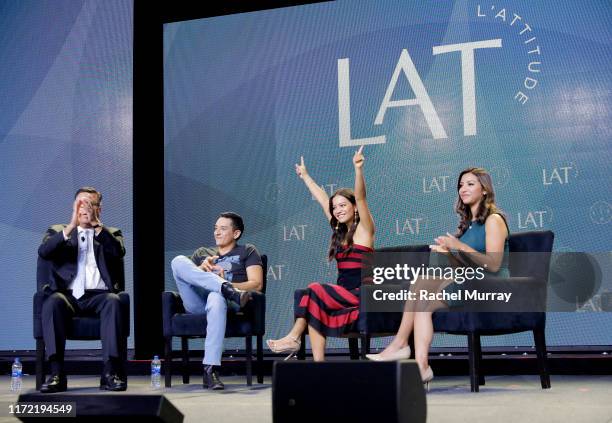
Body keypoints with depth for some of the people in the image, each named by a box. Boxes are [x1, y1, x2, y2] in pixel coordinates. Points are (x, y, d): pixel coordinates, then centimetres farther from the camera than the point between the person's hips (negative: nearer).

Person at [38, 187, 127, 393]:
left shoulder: (110, 234, 22)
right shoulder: (58, 231, 22)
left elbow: (119, 251, -2)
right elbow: (43, 252, -1)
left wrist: (95, 224, -12)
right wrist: (71, 226, -12)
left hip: (98, 295, 0)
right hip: (68, 294, 0)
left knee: (113, 301, -33)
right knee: (52, 301, -33)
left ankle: (110, 372, -34)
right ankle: (57, 373, -33)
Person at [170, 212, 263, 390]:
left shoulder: (247, 251, 22)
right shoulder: (202, 253, 33)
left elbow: (257, 284, 6)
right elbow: (183, 276, 18)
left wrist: (227, 283, -10)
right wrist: (201, 269, -2)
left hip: (222, 298, -3)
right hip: (197, 303, 3)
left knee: (216, 298, -42)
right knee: (178, 260, -21)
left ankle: (210, 370, -46)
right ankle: (228, 290, -35)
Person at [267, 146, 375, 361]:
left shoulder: (363, 228, 1)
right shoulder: (340, 230, 19)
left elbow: (360, 197, -16)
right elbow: (322, 199, 27)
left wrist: (358, 169, -31)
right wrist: (305, 176, 38)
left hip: (360, 294, -6)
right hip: (343, 294, 6)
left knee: (315, 291, -25)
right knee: (317, 310, -24)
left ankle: (294, 337, -21)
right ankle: (318, 364, -33)